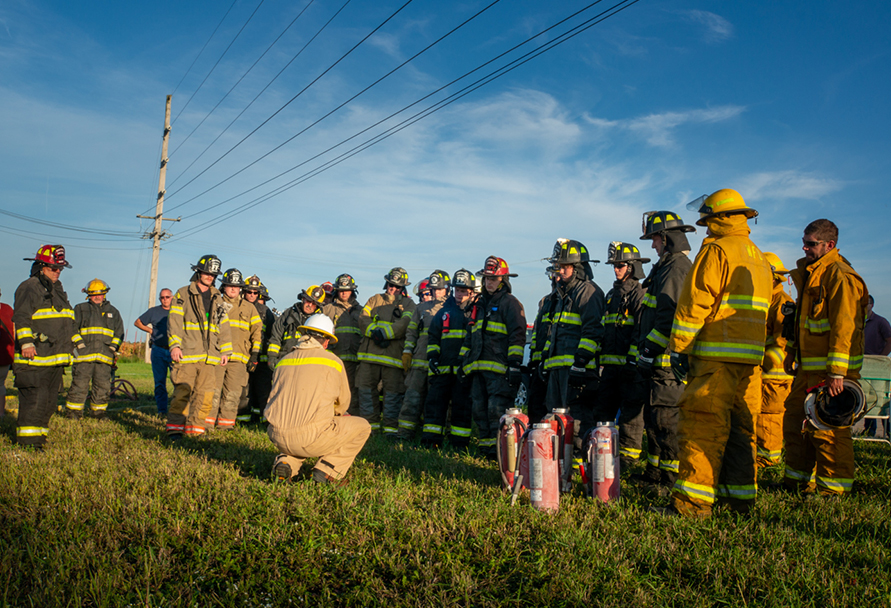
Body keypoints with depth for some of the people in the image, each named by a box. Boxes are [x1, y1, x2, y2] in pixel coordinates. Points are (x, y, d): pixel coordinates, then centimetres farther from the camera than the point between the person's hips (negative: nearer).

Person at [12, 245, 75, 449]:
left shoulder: (58, 289, 23)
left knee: (50, 401, 11)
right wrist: (26, 342, -26)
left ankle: (40, 436, 19)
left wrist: (66, 352, 31)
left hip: (56, 358, 9)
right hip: (35, 356, -8)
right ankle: (28, 440, -4)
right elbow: (21, 317, -15)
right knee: (35, 398, -10)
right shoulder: (29, 287, -4)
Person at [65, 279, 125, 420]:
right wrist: (79, 344, -6)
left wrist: (113, 348, 4)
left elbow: (119, 332, 17)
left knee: (103, 386, 2)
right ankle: (73, 413, 4)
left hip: (104, 356, 2)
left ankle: (99, 412, 13)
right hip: (84, 355, -2)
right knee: (79, 385, -5)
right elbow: (72, 328, 5)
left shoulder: (113, 312, 19)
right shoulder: (80, 309, 12)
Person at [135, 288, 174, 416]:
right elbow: (137, 322, 19)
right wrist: (150, 330, 4)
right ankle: (162, 409, 8)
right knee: (159, 382, 3)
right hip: (158, 351, 1)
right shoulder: (153, 311, 10)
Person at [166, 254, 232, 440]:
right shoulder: (183, 294, 7)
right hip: (186, 354, -4)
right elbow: (174, 321, -1)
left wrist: (225, 351, 13)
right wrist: (175, 345, -12)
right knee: (182, 393, -6)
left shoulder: (217, 298, 20)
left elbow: (223, 326, 20)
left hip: (209, 355, 4)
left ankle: (194, 428, 11)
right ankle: (175, 429, 3)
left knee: (205, 395, 1)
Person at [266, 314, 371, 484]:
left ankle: (286, 463, 12)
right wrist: (333, 413, 40)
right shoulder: (333, 361, 4)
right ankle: (326, 471, 3)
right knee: (362, 426, 16)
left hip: (278, 438, 6)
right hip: (311, 437, -5)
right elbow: (343, 403, 15)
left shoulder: (283, 361, 16)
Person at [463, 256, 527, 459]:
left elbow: (517, 335, -9)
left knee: (497, 411, -11)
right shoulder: (480, 304, 22)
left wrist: (515, 364, -17)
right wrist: (466, 362, 22)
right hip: (479, 369, 8)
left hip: (500, 368, -8)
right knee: (480, 410, 10)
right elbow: (470, 336, 28)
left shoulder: (510, 303, -1)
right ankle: (486, 447, 18)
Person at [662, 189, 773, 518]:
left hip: (718, 356, -9)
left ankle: (693, 500, -9)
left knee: (703, 426, -9)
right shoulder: (760, 258, 21)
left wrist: (678, 347, -9)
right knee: (741, 427, 12)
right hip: (751, 357, 9)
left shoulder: (716, 250, -6)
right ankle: (740, 496, 18)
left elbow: (694, 303, -12)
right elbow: (763, 310, 22)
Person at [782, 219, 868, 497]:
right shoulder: (809, 273, 16)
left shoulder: (840, 276, -14)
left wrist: (836, 372, -24)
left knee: (827, 430, -3)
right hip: (809, 368, 10)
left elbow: (844, 327, -21)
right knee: (795, 421, 14)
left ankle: (834, 489, 10)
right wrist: (793, 354, 24)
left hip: (830, 369, -10)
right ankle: (798, 480, 26)